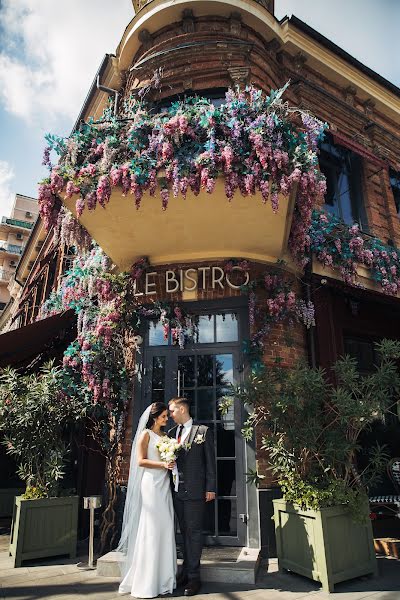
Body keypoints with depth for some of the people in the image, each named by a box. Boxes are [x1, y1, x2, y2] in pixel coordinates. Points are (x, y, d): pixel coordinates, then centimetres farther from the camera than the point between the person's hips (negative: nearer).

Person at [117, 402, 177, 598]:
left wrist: (171, 464, 3)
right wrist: (162, 464, -17)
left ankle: (162, 579, 16)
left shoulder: (165, 435, 15)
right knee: (150, 531, -3)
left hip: (164, 485, 7)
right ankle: (145, 584, 7)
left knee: (165, 530, 6)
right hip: (151, 484, -7)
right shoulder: (146, 434, -4)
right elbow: (141, 461, -11)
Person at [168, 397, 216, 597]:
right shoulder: (171, 433, 9)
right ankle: (187, 571, 26)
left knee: (194, 532, 2)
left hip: (194, 490, -5)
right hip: (176, 490, 5)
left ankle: (193, 577, 13)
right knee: (185, 532, 14)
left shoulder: (203, 431, -4)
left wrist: (210, 488, -7)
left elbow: (210, 462, -5)